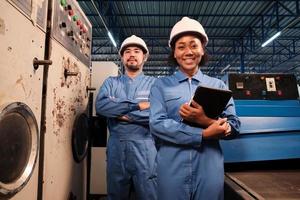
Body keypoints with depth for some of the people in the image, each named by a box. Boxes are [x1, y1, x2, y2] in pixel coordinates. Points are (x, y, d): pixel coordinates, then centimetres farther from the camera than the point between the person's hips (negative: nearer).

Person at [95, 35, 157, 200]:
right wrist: (138, 106, -14)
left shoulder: (154, 83, 3)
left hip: (144, 146, -2)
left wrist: (123, 114, -12)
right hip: (116, 146, 3)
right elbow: (100, 106, -10)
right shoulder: (111, 82, 9)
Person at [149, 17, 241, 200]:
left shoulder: (218, 85, 7)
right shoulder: (161, 85, 3)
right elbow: (157, 125, -10)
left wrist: (206, 121, -19)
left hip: (210, 168, 2)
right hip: (172, 168, -1)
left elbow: (234, 127, 1)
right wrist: (204, 134, -17)